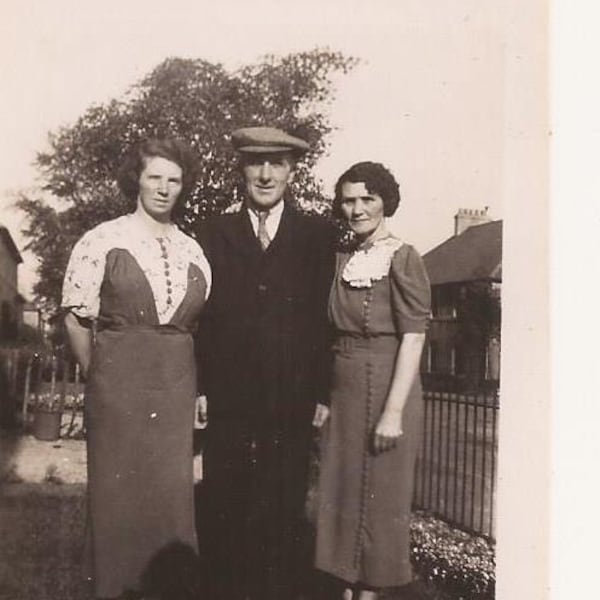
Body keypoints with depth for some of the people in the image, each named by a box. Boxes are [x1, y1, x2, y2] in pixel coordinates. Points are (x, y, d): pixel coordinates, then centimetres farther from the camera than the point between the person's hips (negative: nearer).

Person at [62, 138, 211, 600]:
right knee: (117, 490, 7)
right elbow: (77, 319, -2)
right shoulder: (103, 241, -3)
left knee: (173, 490, 7)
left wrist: (199, 388, 7)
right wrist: (101, 378, 2)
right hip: (118, 384, -3)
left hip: (178, 387, 3)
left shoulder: (193, 251, 8)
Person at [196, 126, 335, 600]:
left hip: (291, 405, -1)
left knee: (284, 519, 6)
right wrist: (199, 388, 0)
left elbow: (326, 318, 3)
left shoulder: (317, 235, 6)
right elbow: (203, 315, 7)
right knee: (224, 517, 7)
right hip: (228, 402, 1)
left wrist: (322, 395, -2)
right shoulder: (217, 233, 9)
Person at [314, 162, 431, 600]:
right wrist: (326, 399, 7)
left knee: (379, 495, 6)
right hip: (344, 390, 7)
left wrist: (394, 412, -20)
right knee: (342, 493, 14)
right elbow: (339, 332, 11)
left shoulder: (403, 259, -10)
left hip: (384, 388, -7)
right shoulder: (344, 261, 10)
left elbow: (413, 338, -15)